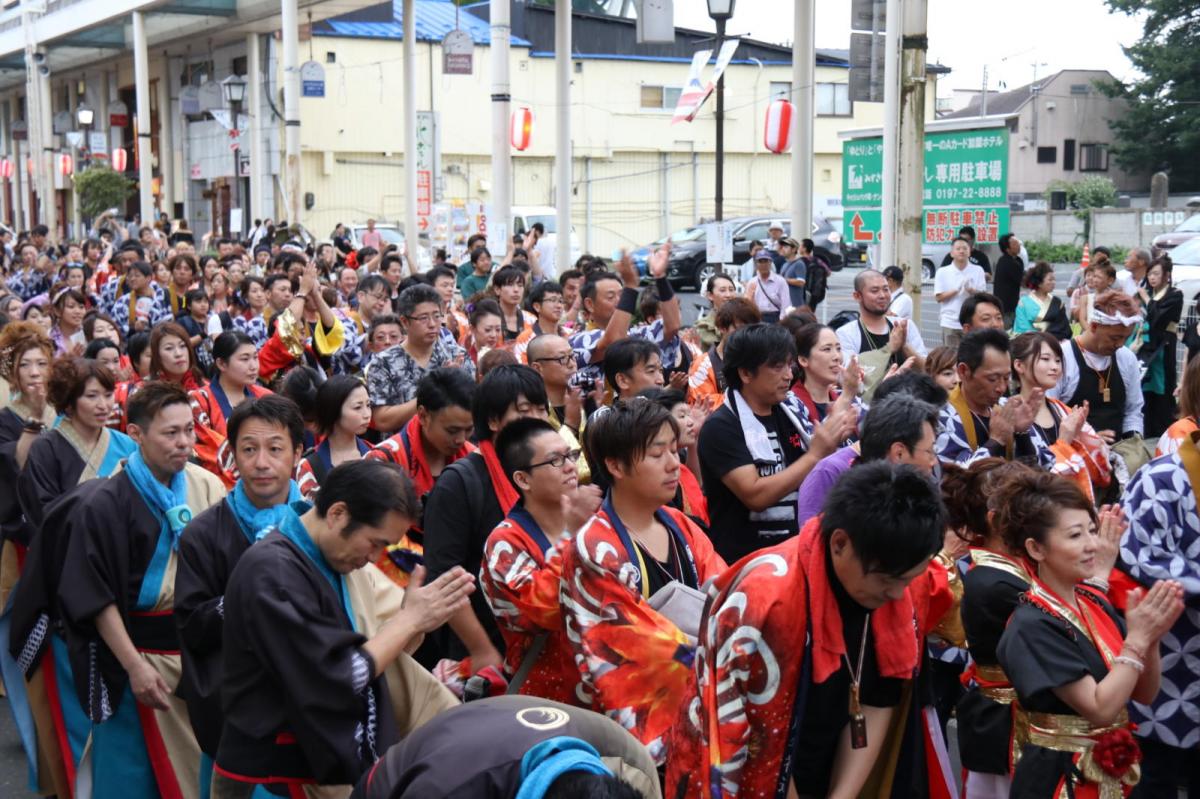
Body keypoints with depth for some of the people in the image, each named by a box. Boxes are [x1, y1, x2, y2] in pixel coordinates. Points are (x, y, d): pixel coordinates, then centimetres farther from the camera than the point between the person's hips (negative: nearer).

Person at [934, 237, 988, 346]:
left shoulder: (978, 270, 4)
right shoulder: (942, 272, 2)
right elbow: (939, 297, -2)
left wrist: (970, 290, -20)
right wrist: (956, 290, -15)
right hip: (950, 322, 0)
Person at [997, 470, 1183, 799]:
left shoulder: (1096, 602, 1)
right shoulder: (1032, 626, -21)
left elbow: (1144, 694, 3)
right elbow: (1100, 708, -23)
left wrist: (1151, 638, -13)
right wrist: (1137, 638, -20)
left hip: (1113, 770, 7)